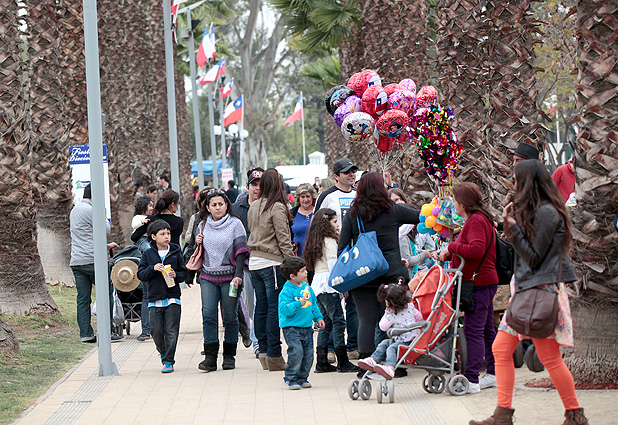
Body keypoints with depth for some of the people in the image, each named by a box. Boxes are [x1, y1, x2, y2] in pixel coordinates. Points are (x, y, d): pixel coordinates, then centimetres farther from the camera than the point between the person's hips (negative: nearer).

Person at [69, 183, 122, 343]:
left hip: (76, 262, 9)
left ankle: (86, 334, 5)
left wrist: (106, 245, 32)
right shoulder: (89, 210, -11)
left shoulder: (74, 210, 21)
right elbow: (105, 230, -7)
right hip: (92, 261, -9)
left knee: (83, 298, 6)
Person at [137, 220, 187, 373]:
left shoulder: (175, 253, 5)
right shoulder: (148, 254, 4)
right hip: (155, 299, 0)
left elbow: (184, 273, 9)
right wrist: (153, 269, -16)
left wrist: (176, 275, -12)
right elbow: (141, 274, 1)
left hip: (173, 298, 0)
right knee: (156, 331, -1)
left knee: (171, 331, -4)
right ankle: (163, 353, 26)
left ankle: (168, 361, 1)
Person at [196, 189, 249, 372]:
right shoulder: (203, 225, 11)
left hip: (229, 276, -3)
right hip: (208, 277, 3)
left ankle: (229, 355, 13)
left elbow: (241, 251, -4)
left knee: (230, 316, 2)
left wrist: (238, 275, -14)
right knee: (208, 315, -9)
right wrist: (197, 243, 0)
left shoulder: (235, 224, -1)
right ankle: (210, 356, -10)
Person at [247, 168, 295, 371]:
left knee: (261, 307, 10)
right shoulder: (277, 207, -11)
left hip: (254, 262, 7)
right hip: (272, 262, -7)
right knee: (274, 308, -5)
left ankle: (263, 351, 13)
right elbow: (283, 239, -13)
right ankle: (274, 355, -6)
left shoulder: (253, 207, 10)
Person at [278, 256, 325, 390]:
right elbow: (285, 310, -20)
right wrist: (298, 304, -30)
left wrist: (318, 318, 16)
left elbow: (314, 305, 22)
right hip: (292, 328, -7)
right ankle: (290, 379, -6)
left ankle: (302, 378, 18)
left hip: (307, 327, 7)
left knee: (308, 354, 6)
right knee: (296, 352, -17)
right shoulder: (286, 291, -12)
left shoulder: (307, 288, 11)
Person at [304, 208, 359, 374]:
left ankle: (322, 363, 6)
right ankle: (343, 363, -10)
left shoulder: (315, 241, 17)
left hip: (317, 284, 9)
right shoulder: (329, 241, -8)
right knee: (338, 322, -8)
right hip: (328, 285, -9)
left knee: (326, 323, 9)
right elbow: (333, 265, -13)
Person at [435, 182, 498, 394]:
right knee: (487, 330, 15)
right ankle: (493, 374, 22)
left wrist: (452, 247, -17)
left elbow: (476, 249, -27)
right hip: (486, 281, 11)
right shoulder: (481, 218, 18)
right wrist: (448, 255, 14)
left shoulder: (476, 221, -14)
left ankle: (471, 380, -15)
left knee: (473, 331, -12)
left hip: (478, 282, -11)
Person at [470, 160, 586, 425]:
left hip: (542, 291, -10)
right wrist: (511, 224, 7)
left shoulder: (546, 213, -14)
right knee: (501, 349, 5)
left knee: (549, 356, -6)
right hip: (525, 290, 10)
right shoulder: (532, 211, 16)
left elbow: (534, 258, -14)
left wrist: (513, 227, -14)